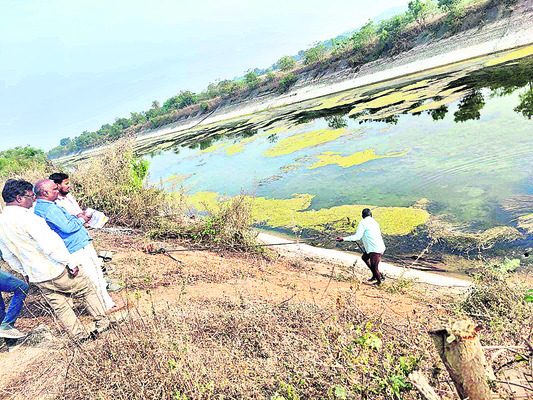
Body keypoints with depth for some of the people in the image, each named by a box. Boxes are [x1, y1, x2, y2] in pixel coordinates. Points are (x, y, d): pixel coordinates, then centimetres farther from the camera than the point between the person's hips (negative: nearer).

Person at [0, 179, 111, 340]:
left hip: (36, 278, 8)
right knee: (86, 290, 12)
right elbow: (52, 245, -27)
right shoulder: (26, 217, -24)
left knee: (60, 307, 17)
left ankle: (80, 335, 26)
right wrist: (71, 262, -19)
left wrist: (25, 273, 24)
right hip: (56, 271, -8)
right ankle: (102, 321, 21)